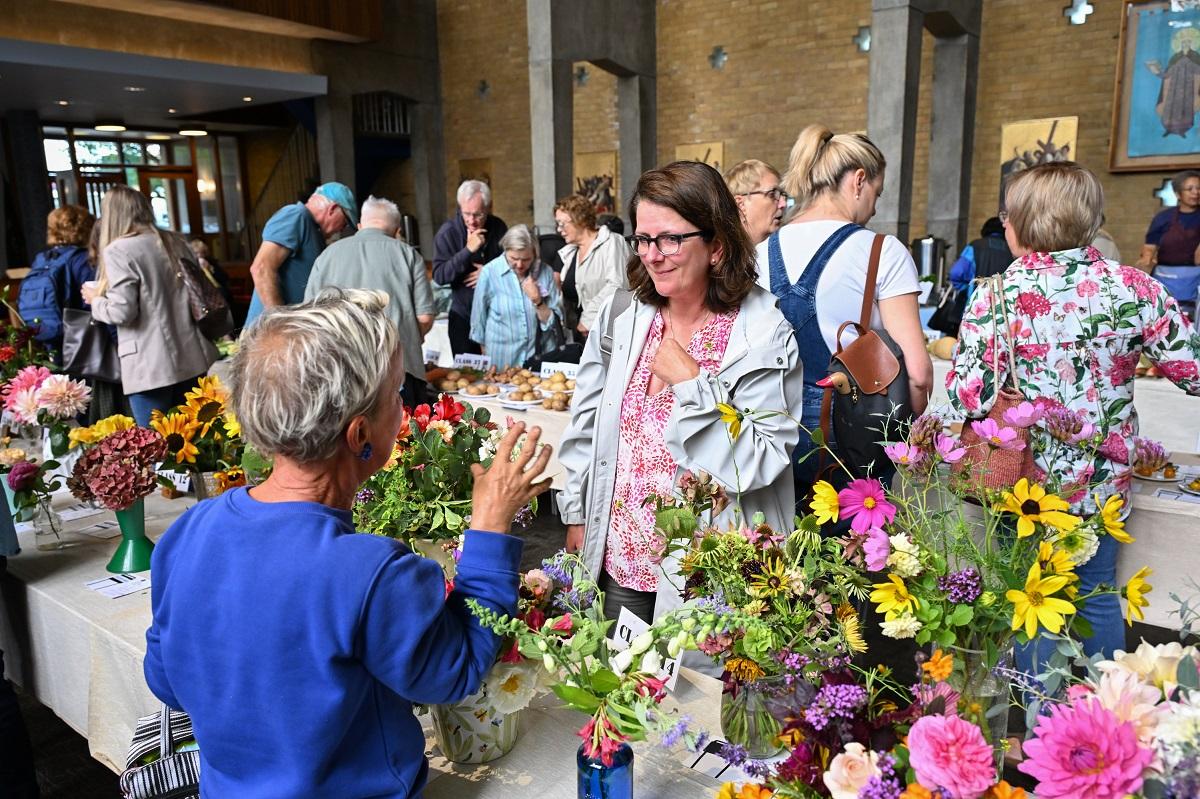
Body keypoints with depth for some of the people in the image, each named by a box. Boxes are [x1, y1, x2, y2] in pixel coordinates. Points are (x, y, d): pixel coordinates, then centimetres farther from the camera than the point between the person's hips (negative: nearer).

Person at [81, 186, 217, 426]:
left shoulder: (117, 250, -9)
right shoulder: (175, 242, 11)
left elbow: (122, 312, -14)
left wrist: (95, 300, 4)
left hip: (151, 367, -7)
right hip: (192, 358, 7)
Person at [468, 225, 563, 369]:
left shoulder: (546, 272, -5)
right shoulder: (489, 273, -11)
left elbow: (555, 322, -2)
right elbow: (479, 319, 1)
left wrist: (537, 301, -18)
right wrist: (486, 360, 7)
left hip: (542, 358, 1)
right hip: (502, 361, -1)